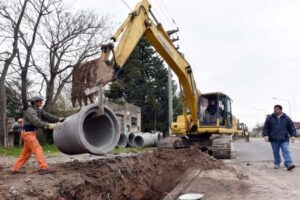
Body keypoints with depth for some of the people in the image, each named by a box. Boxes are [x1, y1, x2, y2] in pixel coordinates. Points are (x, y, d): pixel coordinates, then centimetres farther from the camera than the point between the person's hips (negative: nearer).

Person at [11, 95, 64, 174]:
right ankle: (44, 168, -14)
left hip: (31, 133, 9)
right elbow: (36, 122, -33)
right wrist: (48, 125, -43)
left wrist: (58, 119, -12)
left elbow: (47, 116, 2)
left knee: (26, 153, 13)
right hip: (28, 133, -9)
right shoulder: (30, 111, -19)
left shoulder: (39, 110, 9)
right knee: (38, 150, -12)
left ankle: (15, 168, 21)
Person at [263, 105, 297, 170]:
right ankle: (277, 164, 19)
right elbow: (266, 127, 4)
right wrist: (265, 135, -8)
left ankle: (289, 164, -15)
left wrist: (293, 135, -3)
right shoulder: (270, 118, 4)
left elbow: (292, 127, 8)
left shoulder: (286, 118, 6)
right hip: (274, 139, 1)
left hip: (284, 139, -1)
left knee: (286, 151, -11)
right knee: (275, 152, 7)